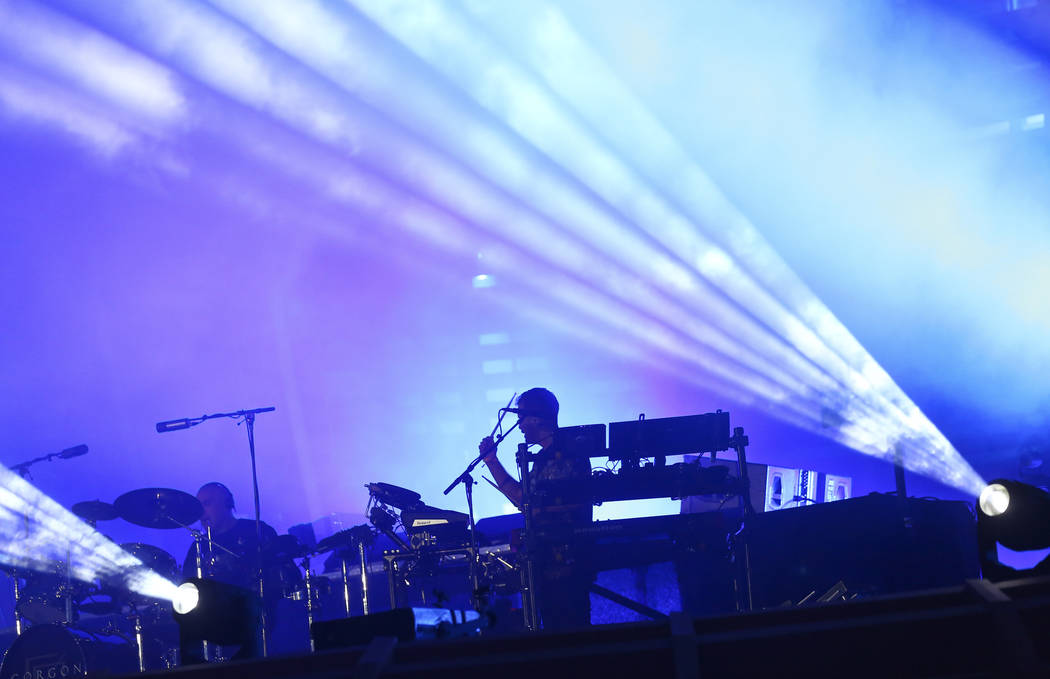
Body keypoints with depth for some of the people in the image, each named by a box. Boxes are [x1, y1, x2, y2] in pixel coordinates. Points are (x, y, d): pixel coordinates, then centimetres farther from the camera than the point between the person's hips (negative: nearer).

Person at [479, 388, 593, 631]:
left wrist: (541, 507, -18)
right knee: (552, 629, 10)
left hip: (568, 560, -9)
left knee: (571, 628, -10)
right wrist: (492, 460, 21)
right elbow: (522, 498, 23)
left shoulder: (569, 451, -8)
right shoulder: (541, 458, 19)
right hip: (544, 559, 9)